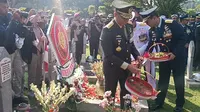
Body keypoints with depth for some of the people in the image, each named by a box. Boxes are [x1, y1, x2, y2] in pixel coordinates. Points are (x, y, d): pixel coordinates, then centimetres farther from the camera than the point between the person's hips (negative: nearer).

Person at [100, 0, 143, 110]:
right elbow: (109, 55, -25)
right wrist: (127, 66, -27)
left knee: (127, 93, 21)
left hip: (126, 66, 7)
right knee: (110, 95, 12)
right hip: (112, 68, -6)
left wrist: (137, 56, -7)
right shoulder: (107, 30, -23)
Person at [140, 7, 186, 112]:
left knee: (179, 82, 9)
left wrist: (175, 53, -27)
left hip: (178, 57, -5)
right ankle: (159, 102, 29)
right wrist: (146, 54, -14)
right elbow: (151, 44, 3)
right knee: (162, 81, 14)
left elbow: (182, 39, -21)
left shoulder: (172, 24, -22)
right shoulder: (152, 30, -3)